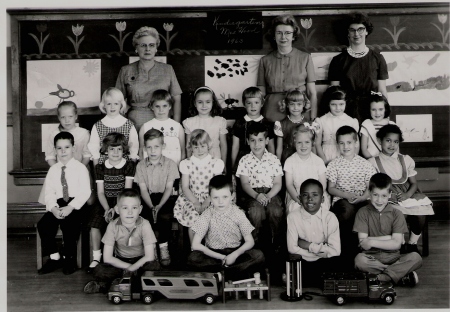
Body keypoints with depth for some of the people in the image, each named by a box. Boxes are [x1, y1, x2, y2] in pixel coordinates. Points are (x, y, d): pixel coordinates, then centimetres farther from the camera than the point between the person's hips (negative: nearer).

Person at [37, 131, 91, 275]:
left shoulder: (80, 168, 0)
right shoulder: (53, 170, 12)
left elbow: (85, 192, -9)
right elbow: (49, 192, 5)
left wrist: (70, 207, -20)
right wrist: (53, 208, -15)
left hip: (76, 205, -4)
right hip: (57, 204, 4)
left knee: (69, 224, -29)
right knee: (43, 224, -19)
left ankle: (69, 258, -6)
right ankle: (54, 258, -2)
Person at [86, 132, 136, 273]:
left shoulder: (129, 166, 1)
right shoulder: (100, 167, 9)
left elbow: (127, 191, -5)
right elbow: (100, 192, 4)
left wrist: (115, 209, -18)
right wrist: (107, 209, -14)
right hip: (105, 203, 3)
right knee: (95, 224, -23)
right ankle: (96, 257, -8)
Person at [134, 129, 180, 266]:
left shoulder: (170, 164, 1)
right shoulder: (141, 166, 5)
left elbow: (169, 188, -4)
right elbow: (143, 189, -2)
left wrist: (159, 206, -19)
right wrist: (151, 207, -18)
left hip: (164, 198, -2)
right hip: (148, 199, 2)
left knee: (165, 216, -33)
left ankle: (163, 248, -15)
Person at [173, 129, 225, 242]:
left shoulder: (216, 163, 5)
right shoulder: (186, 164, 6)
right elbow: (185, 188, 2)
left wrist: (206, 203, -15)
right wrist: (196, 203, -14)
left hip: (211, 199, 0)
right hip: (191, 198, 0)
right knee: (193, 217, -28)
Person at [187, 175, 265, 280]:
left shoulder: (238, 214, -5)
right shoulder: (207, 215, -8)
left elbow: (250, 242, -3)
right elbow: (195, 245, -11)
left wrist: (235, 255, -21)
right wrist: (221, 258, -18)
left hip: (235, 253, 0)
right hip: (214, 254, 0)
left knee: (259, 256, -27)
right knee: (192, 258, -31)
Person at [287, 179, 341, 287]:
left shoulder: (330, 217, -4)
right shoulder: (293, 217, -6)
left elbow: (335, 251, -11)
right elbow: (292, 248, -13)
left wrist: (308, 245, -13)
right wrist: (321, 252, -13)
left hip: (325, 263, 1)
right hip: (301, 262, -1)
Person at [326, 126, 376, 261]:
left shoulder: (365, 164, 8)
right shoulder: (334, 164, 5)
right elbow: (331, 188, 4)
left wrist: (362, 197, -13)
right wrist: (347, 195, -12)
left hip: (361, 200, 2)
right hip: (341, 199, -1)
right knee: (348, 210, -36)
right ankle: (347, 251, -18)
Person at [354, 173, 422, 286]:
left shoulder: (396, 214, 5)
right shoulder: (362, 213, 2)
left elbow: (396, 244, -3)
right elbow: (363, 242, -6)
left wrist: (372, 242, -11)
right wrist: (388, 238, -6)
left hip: (392, 257, 2)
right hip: (371, 258, -2)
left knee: (416, 258, -25)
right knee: (359, 260, -35)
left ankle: (377, 277, -26)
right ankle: (401, 275, -24)